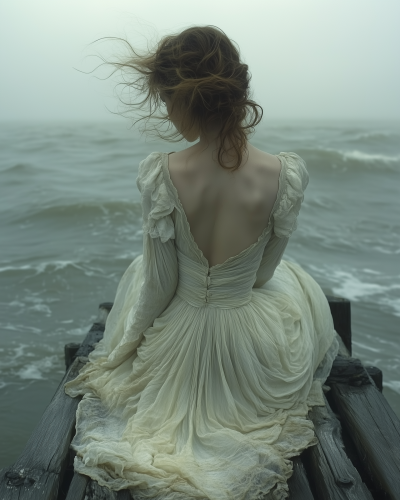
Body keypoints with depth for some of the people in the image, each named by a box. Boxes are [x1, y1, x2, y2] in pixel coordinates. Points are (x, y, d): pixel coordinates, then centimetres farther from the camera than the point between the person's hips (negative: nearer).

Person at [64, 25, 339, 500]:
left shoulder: (159, 174, -27)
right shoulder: (286, 174, -23)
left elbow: (161, 287, -15)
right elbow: (262, 273, -8)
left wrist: (132, 336, 7)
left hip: (179, 342, 0)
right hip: (253, 345, 1)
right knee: (299, 285, 37)